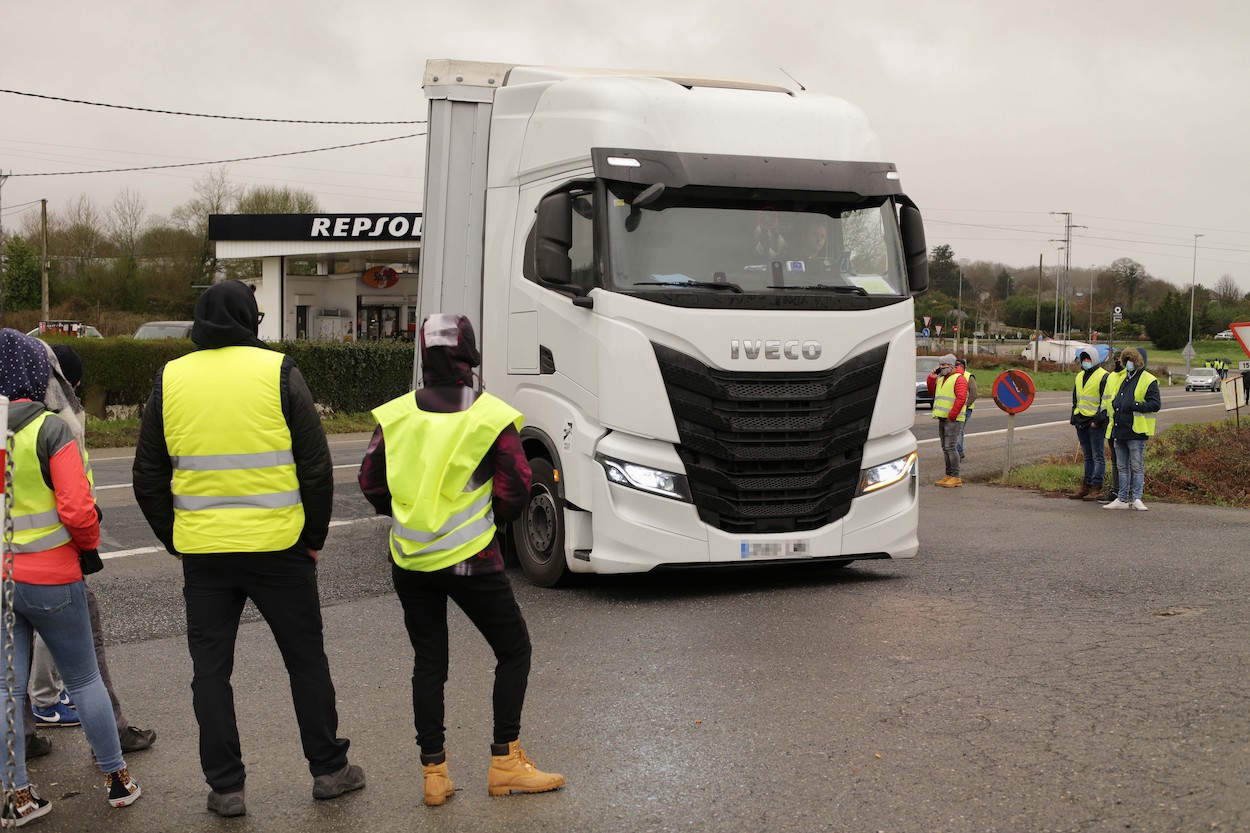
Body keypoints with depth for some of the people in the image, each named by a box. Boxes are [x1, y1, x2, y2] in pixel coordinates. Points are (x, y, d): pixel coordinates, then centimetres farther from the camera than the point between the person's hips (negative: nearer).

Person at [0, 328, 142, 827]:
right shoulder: (50, 429, -15)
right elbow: (77, 509, -20)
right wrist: (90, 546, -1)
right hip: (50, 578, -3)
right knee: (84, 679, 11)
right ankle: (118, 780, 22)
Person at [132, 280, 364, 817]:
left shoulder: (169, 380, 4)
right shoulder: (277, 372, -4)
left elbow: (148, 479, 7)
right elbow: (316, 466, -6)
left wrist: (176, 542, 16)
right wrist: (313, 536, 5)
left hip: (202, 551, 2)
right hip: (277, 545, -1)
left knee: (211, 668, 11)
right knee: (305, 658, 12)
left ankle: (225, 788, 14)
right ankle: (329, 769, 21)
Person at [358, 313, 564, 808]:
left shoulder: (395, 416, -1)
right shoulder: (492, 417, -9)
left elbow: (371, 484, 4)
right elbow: (515, 491, -9)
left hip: (409, 559, 4)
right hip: (469, 560, -3)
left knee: (428, 662, 14)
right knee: (513, 650, 13)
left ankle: (434, 773, 15)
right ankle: (505, 762, 13)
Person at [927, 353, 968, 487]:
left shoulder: (959, 379, -9)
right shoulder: (941, 379, 19)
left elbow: (961, 398, -17)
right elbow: (932, 393, 24)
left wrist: (952, 416, -19)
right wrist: (932, 378, 11)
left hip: (953, 419, -9)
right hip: (942, 419, 9)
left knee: (951, 447, -13)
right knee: (945, 448, 10)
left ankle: (956, 478, -11)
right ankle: (948, 476, 15)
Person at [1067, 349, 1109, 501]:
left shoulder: (1103, 376, -7)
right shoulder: (1079, 377, 16)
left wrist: (1098, 419, -15)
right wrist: (1074, 417, 14)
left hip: (1095, 422, -7)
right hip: (1081, 421, 7)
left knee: (1097, 456, -3)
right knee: (1087, 456, 11)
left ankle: (1096, 488, -3)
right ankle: (1085, 487, 13)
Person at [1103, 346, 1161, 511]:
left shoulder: (1148, 380, -7)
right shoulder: (1123, 378, 18)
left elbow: (1156, 404, -14)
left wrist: (1134, 406, -21)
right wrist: (1115, 407, 15)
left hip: (1136, 431, -8)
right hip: (1120, 430, 8)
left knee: (1136, 466, -3)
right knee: (1122, 467, 11)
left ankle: (1136, 498, 3)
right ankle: (1122, 499, 15)